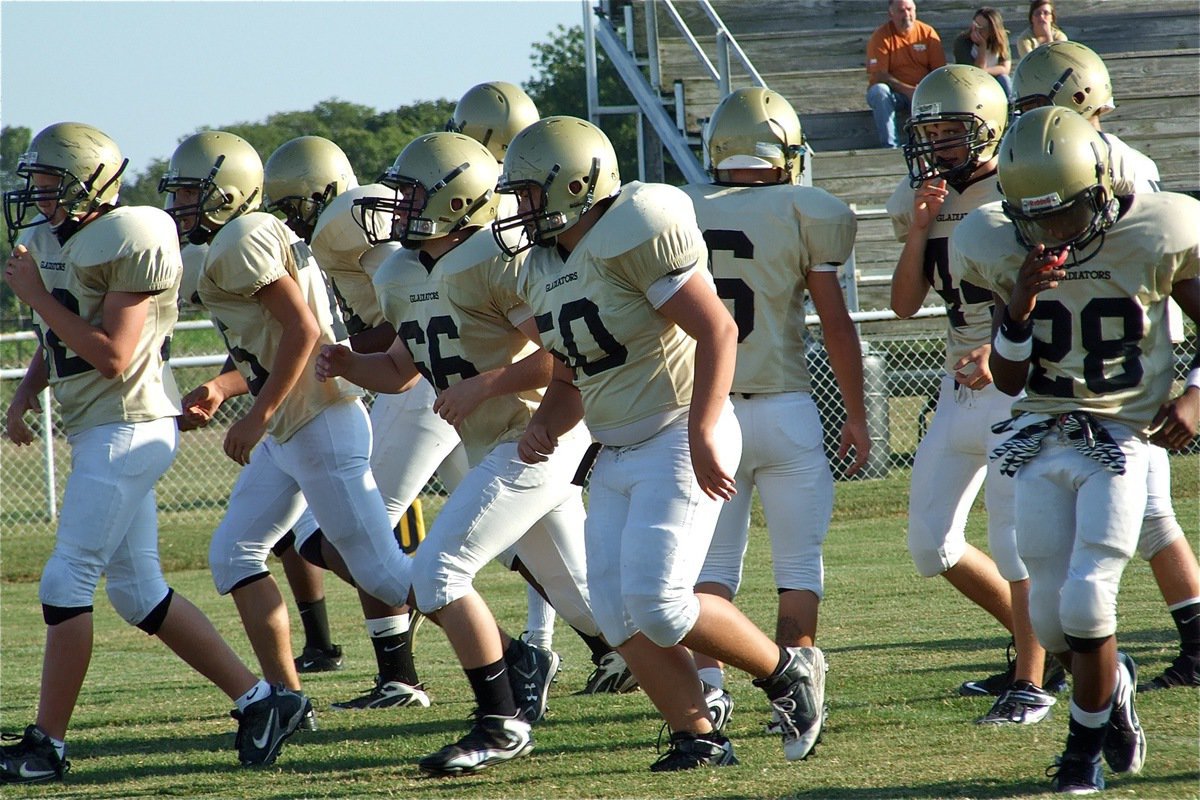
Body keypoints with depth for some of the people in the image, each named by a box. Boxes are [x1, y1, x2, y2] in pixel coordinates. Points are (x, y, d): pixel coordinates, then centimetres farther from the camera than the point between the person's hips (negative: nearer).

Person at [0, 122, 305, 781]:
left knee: (66, 584, -9)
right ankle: (261, 701, 16)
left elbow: (112, 357, -20)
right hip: (100, 430, 10)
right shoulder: (57, 241, 12)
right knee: (138, 591, 11)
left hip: (126, 427, -10)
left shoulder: (131, 242, -16)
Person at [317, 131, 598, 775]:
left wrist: (481, 385, -23)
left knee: (437, 570, -15)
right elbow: (400, 371, 20)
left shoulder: (498, 259, -19)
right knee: (581, 600, 16)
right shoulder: (401, 276, 9)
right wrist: (345, 364, 2)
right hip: (492, 450, 9)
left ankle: (501, 725, -8)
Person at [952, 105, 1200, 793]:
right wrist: (1018, 308, -17)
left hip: (1122, 442, -3)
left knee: (1086, 602, -15)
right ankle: (1115, 684, 35)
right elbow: (1008, 380, 1)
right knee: (1051, 616, 1)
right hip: (1044, 444, 3)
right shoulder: (1003, 250, -4)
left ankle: (1087, 745, 7)